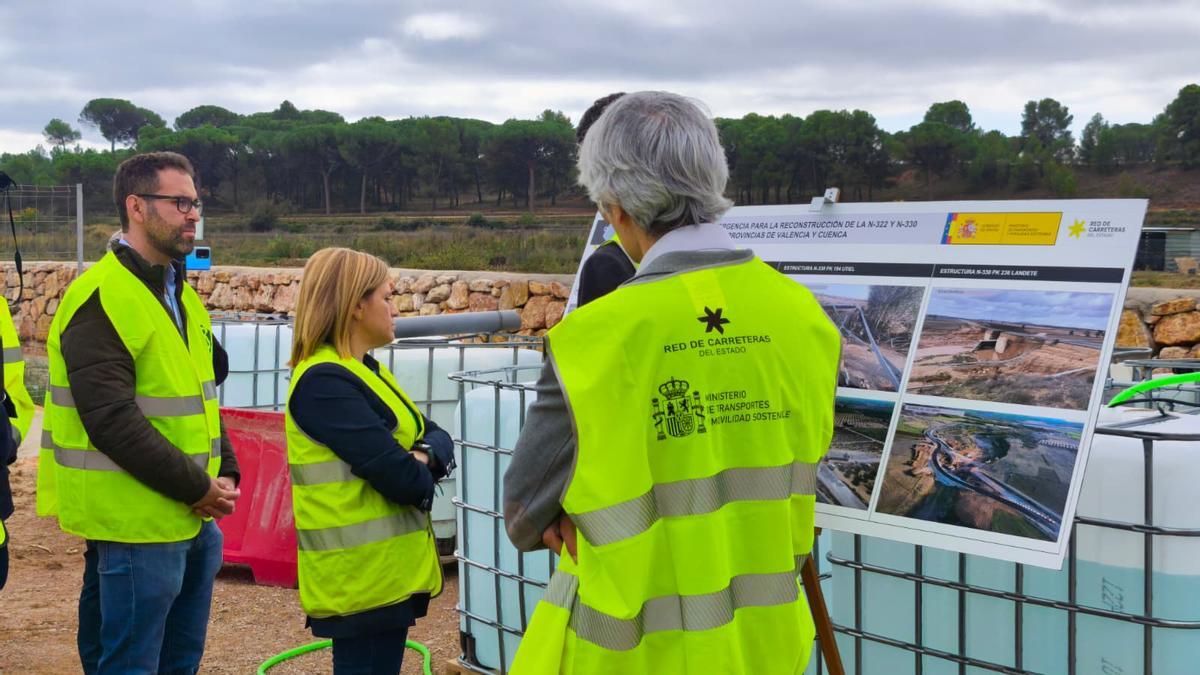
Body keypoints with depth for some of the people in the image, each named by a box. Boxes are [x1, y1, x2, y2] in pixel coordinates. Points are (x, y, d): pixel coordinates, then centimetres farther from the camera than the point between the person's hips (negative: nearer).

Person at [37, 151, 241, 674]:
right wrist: (196, 488, -17)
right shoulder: (101, 300, -15)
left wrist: (225, 474, 4)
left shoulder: (181, 294, 14)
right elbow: (112, 420, -22)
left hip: (196, 520, 9)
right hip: (137, 525, -9)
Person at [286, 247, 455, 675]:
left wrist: (425, 457, -11)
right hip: (362, 573, -10)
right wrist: (423, 481, -2)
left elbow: (437, 438, 11)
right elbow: (394, 472, -24)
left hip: (390, 567, 10)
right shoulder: (324, 382, -17)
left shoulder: (365, 372, 14)